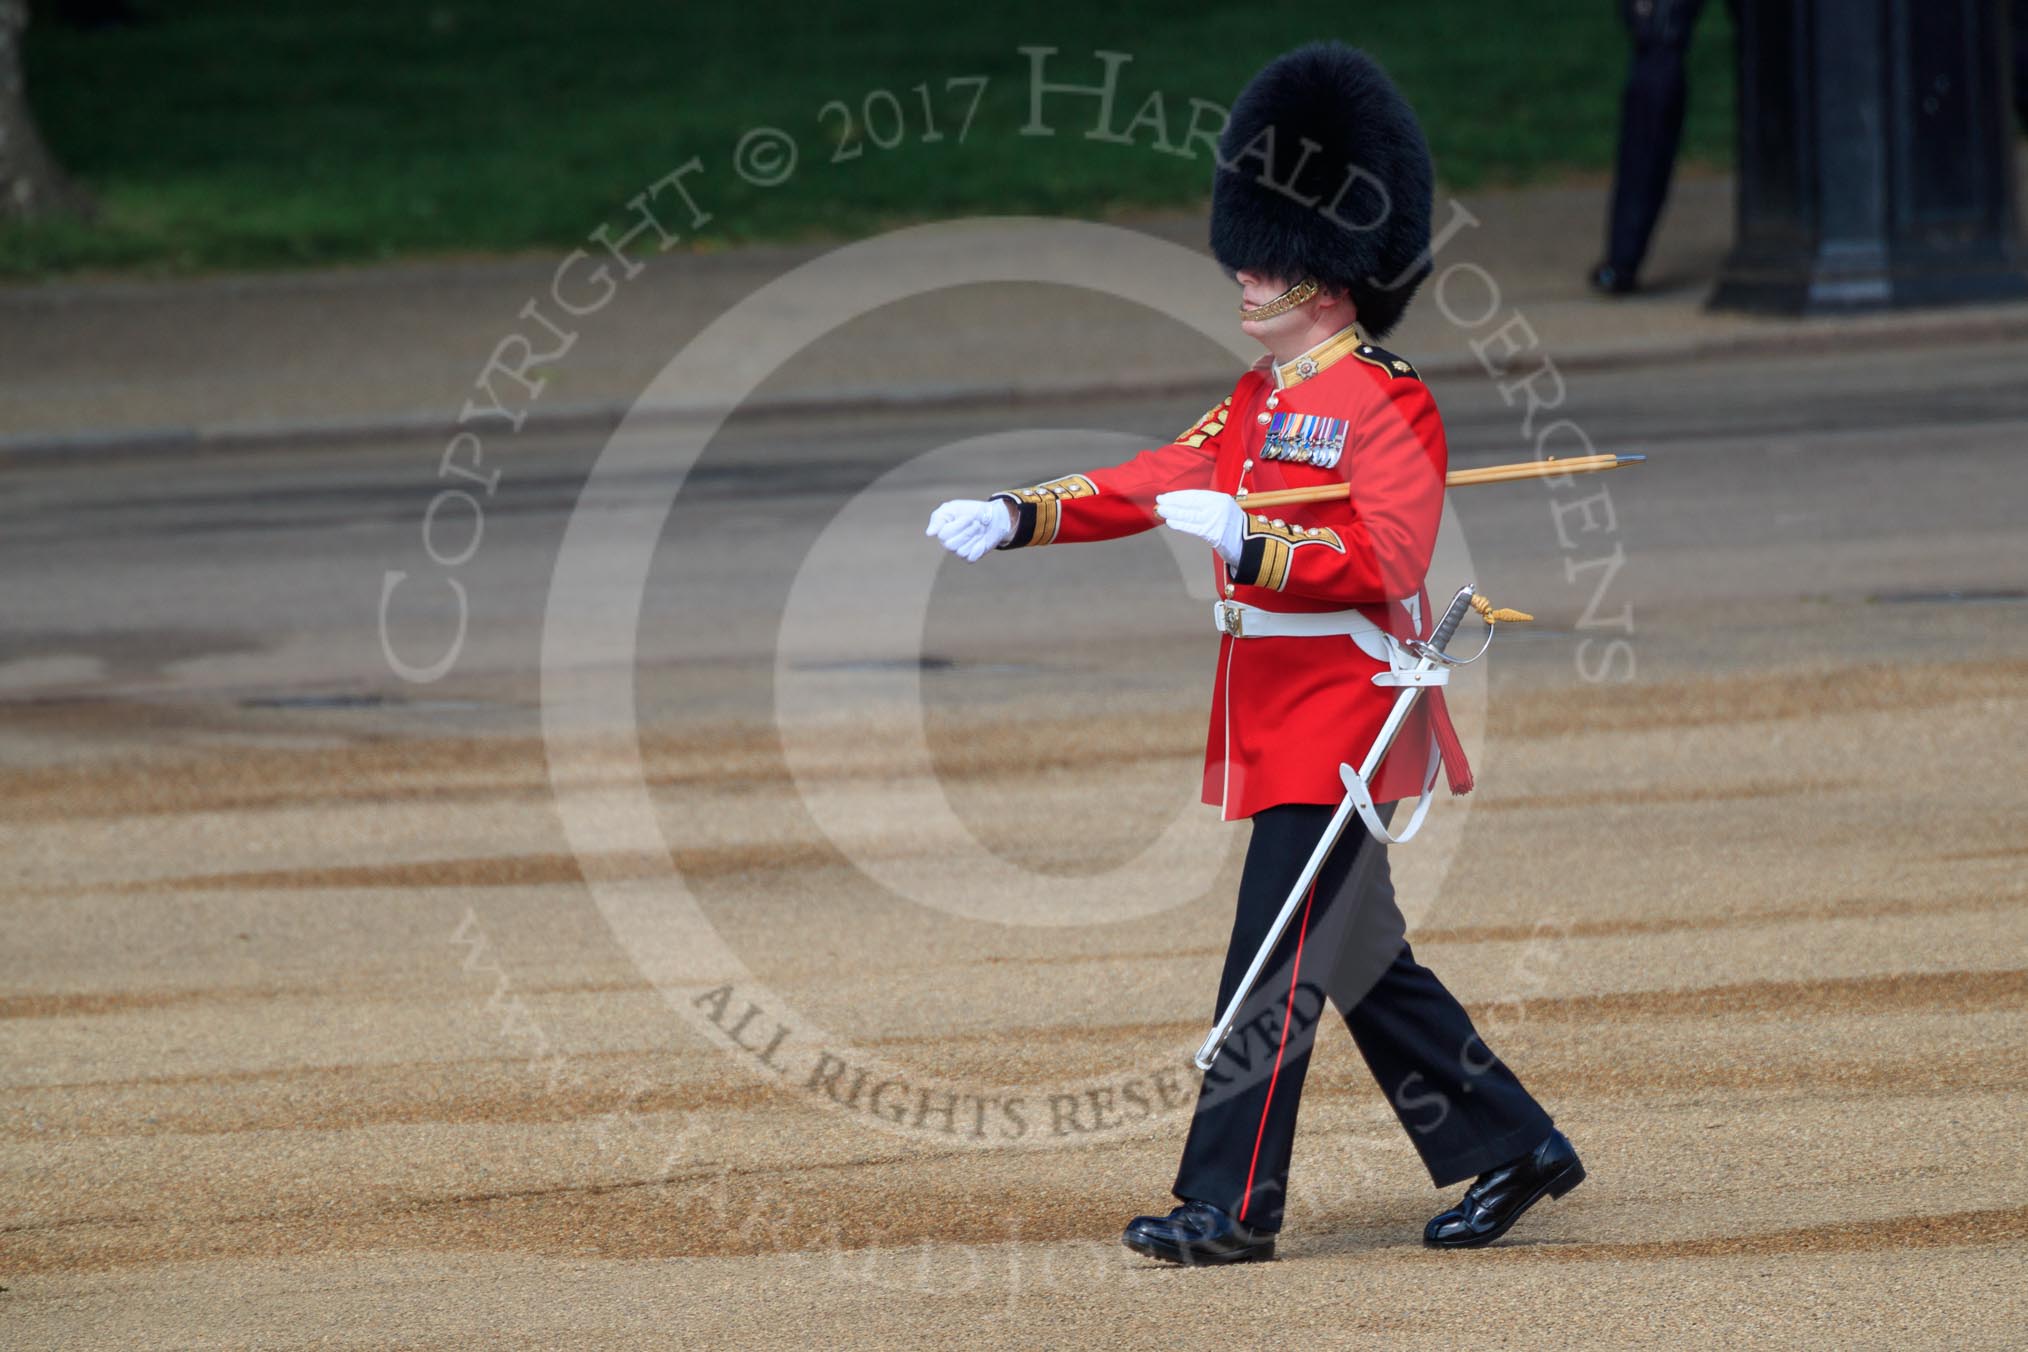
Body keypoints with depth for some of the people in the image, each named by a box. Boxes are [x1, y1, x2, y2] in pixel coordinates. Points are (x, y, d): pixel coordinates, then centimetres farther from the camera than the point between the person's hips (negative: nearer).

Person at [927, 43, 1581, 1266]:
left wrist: (1244, 538, -30)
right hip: (1272, 722, 9)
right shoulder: (1258, 400, 16)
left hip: (1341, 720, -9)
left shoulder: (1388, 404, -12)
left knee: (1274, 961, -9)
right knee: (1361, 957, 13)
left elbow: (1390, 557, -22)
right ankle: (1513, 1149, 21)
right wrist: (1014, 517, 1)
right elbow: (1150, 482, 14)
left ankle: (1230, 1205, -7)